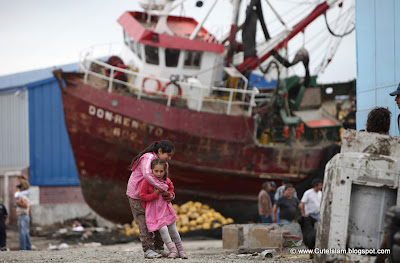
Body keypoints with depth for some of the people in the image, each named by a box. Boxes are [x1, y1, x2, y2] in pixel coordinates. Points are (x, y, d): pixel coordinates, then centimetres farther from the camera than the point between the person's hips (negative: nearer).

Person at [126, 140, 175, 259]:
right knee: (144, 222, -7)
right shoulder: (148, 158, -23)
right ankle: (148, 249, -4)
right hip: (136, 195, -8)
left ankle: (158, 248, 10)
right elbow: (147, 174, -42)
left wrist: (170, 194, -17)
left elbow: (165, 181, 4)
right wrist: (163, 188, -41)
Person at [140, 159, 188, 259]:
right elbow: (143, 196, -12)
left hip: (166, 207, 4)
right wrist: (155, 194, -22)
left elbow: (171, 188, 17)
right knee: (163, 230, -16)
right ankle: (172, 250, -5)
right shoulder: (146, 182, -17)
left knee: (173, 230, 9)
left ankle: (180, 250, 24)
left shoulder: (166, 181, -3)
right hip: (154, 210, -4)